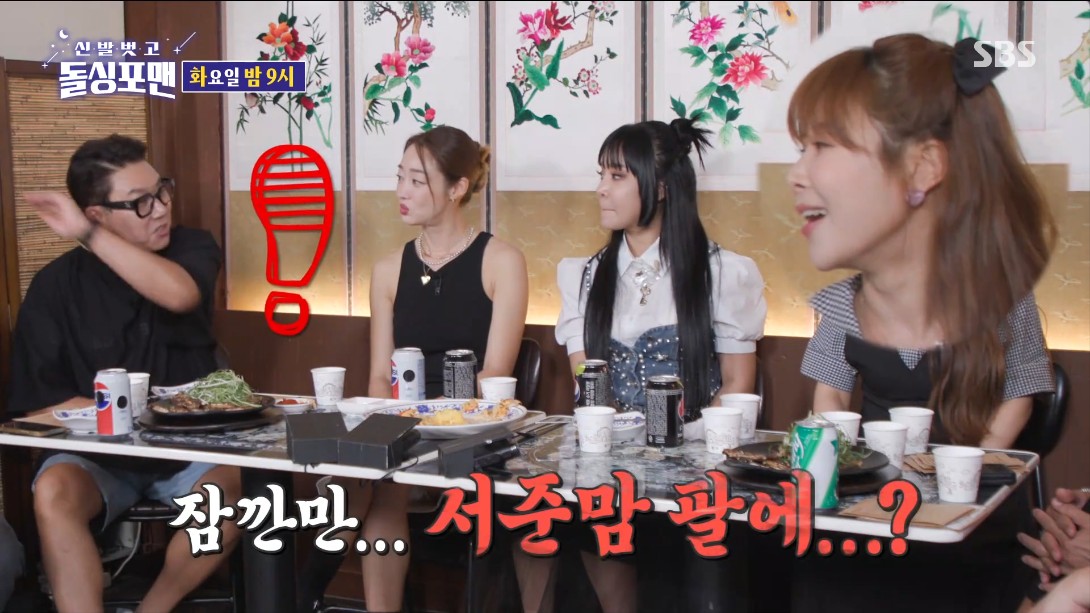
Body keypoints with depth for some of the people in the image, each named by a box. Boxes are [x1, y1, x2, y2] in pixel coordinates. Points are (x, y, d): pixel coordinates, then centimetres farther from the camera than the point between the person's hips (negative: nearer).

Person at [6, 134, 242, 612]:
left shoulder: (192, 248, -1)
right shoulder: (56, 285, -5)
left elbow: (180, 294, -27)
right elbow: (36, 403, -6)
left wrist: (87, 235, -26)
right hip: (98, 452, -1)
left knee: (233, 488, -28)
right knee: (53, 492, -31)